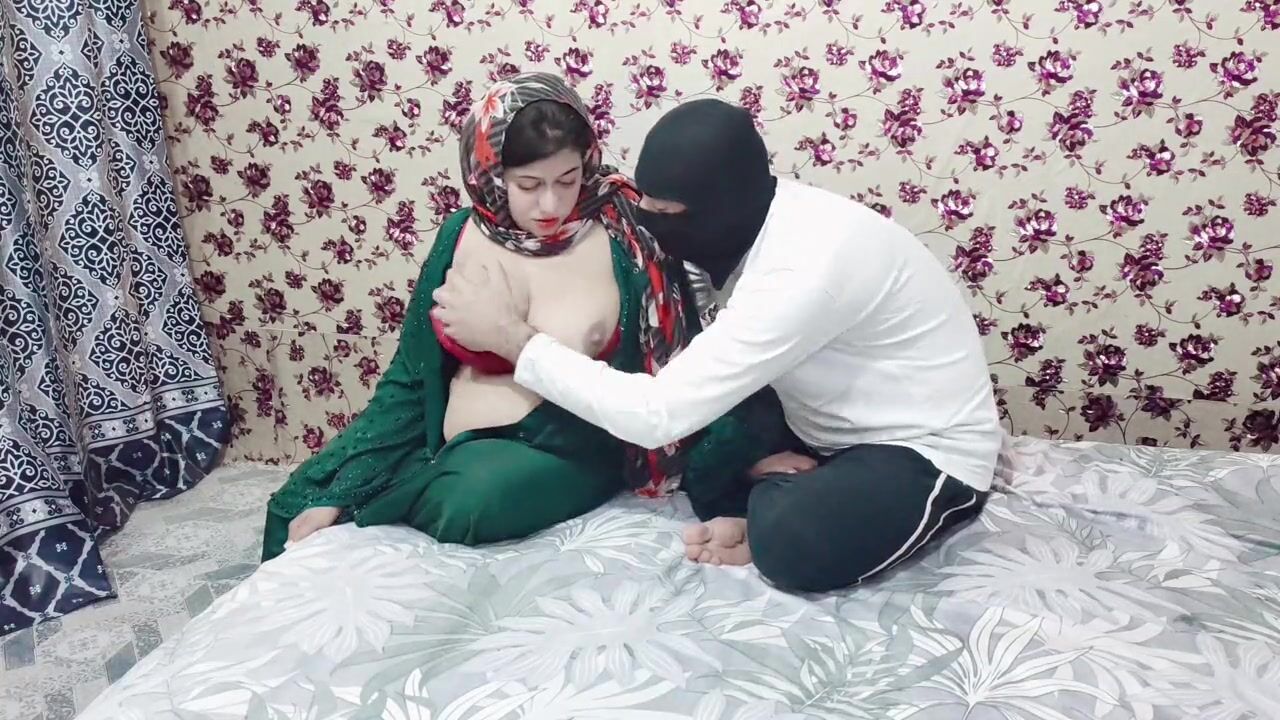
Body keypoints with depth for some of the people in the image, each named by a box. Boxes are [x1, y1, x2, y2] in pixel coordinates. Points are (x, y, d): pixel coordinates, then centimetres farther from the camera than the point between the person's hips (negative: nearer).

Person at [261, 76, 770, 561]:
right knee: (303, 499, -5)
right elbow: (411, 377, 4)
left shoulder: (623, 236, -10)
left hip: (567, 451, -4)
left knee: (474, 499, -34)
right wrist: (336, 493, -1)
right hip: (457, 444, 4)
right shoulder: (462, 237, -1)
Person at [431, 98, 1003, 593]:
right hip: (836, 430, 8)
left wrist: (511, 337, -27)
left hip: (929, 450, -8)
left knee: (791, 548, -35)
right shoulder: (754, 220, -7)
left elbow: (657, 415, -34)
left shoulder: (805, 268, -35)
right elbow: (723, 375, 3)